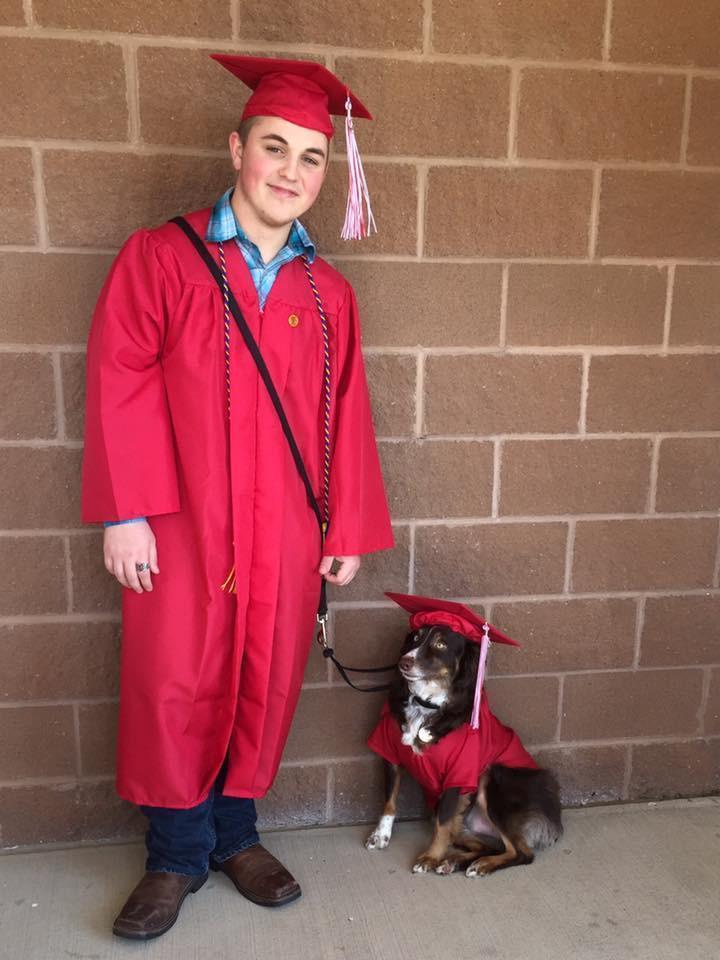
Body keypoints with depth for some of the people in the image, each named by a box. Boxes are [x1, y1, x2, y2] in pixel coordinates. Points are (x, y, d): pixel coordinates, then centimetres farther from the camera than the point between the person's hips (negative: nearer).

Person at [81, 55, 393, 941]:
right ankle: (175, 855, 26)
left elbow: (346, 419, 7)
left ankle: (233, 833, 33)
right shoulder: (160, 257, -1)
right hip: (181, 525, -3)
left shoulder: (329, 294, 8)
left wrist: (348, 531, 5)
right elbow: (118, 386, -6)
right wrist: (125, 512, -12)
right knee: (174, 688, 4)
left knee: (266, 685, 11)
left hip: (285, 533, 3)